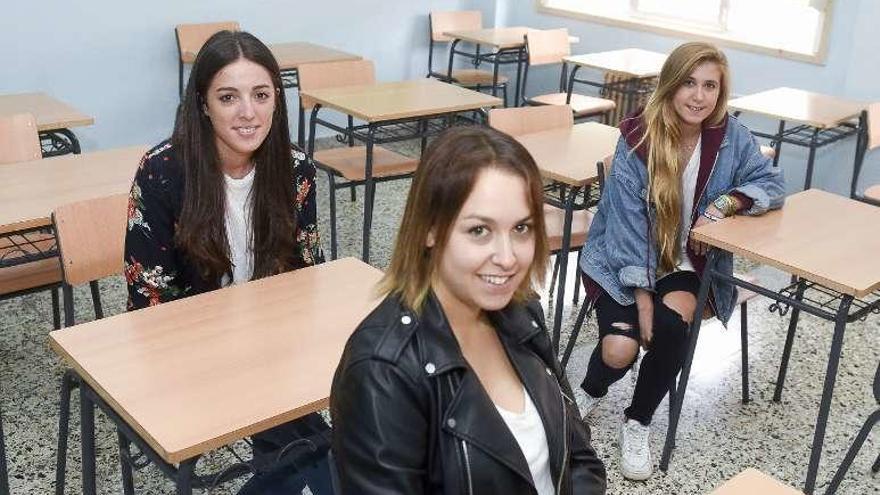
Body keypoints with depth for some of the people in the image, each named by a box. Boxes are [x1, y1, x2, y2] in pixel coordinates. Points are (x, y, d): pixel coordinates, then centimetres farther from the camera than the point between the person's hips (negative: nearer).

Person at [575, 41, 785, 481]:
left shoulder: (731, 136, -7)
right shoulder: (636, 137, -17)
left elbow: (772, 184, 3)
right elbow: (627, 220, -18)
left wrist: (727, 202, -19)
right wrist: (641, 295, -21)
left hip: (684, 260, 2)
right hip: (623, 260, -2)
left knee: (672, 322, -29)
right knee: (621, 349, -22)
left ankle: (638, 422, -3)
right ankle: (590, 391, 18)